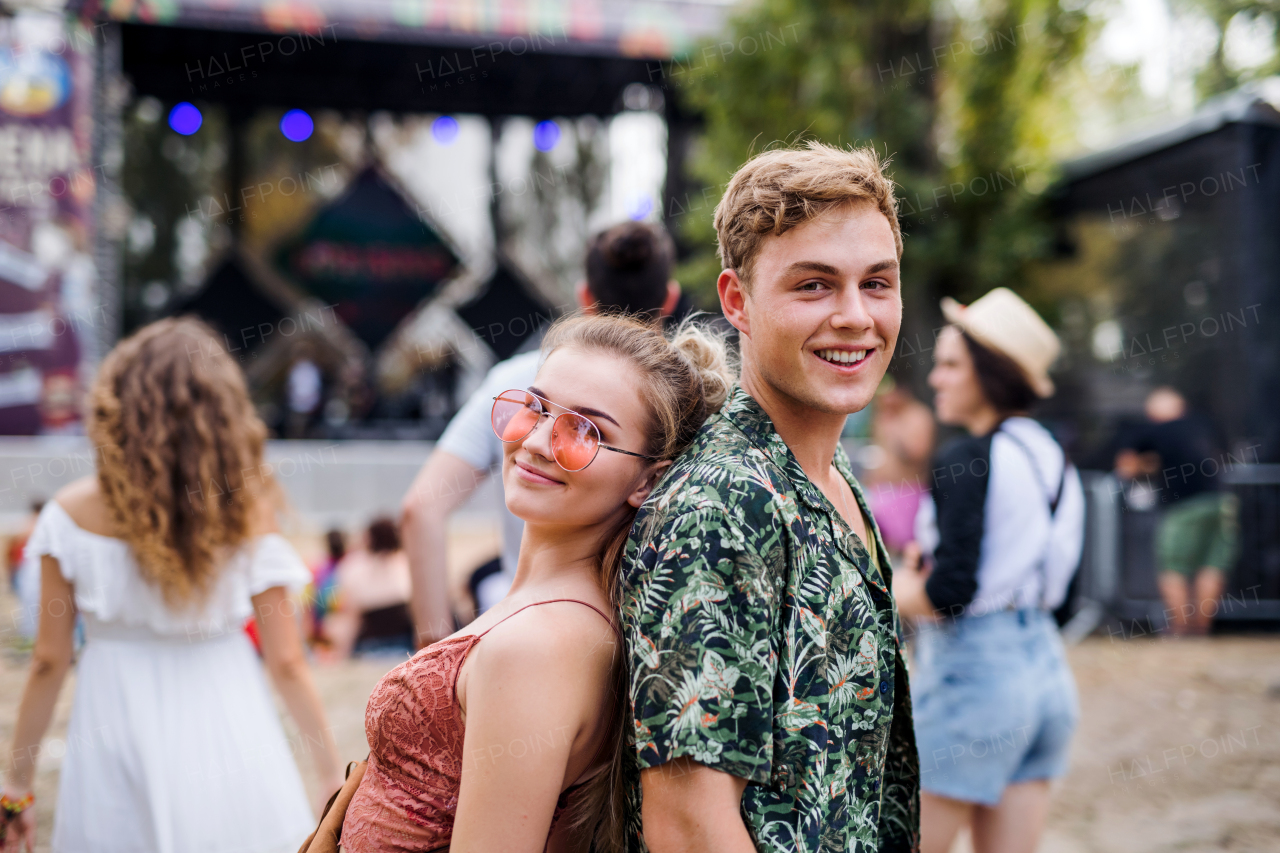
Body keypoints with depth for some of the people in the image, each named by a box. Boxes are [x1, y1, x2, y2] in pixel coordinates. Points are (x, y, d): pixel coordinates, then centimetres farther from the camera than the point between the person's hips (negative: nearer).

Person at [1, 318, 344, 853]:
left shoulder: (74, 514, -6)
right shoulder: (248, 512, -7)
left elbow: (49, 662, -1)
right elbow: (286, 663, -5)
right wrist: (333, 775, 5)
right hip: (226, 743, 0)